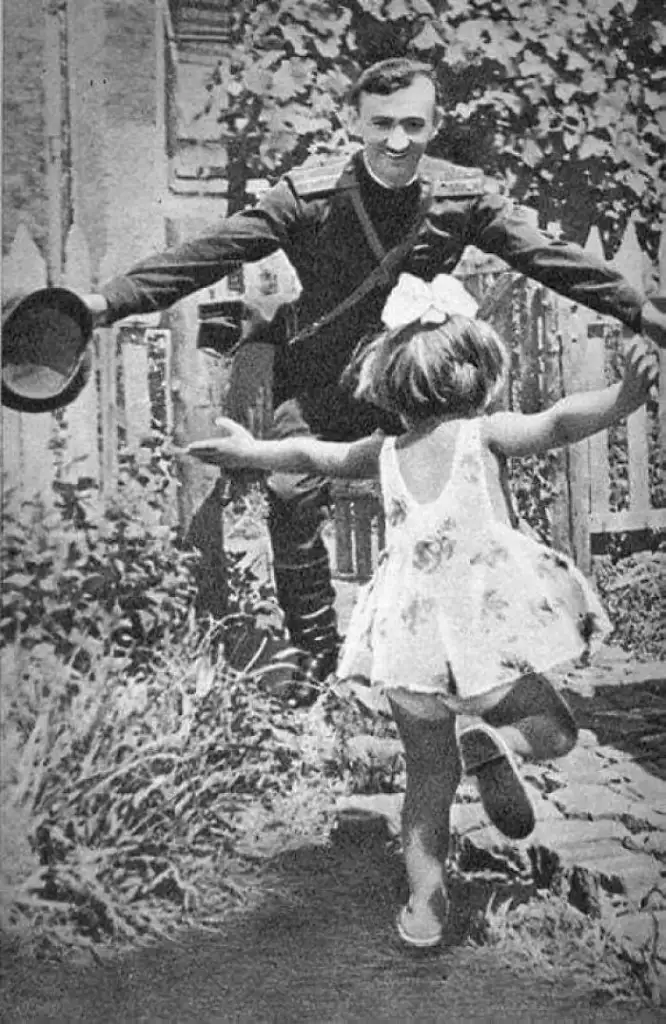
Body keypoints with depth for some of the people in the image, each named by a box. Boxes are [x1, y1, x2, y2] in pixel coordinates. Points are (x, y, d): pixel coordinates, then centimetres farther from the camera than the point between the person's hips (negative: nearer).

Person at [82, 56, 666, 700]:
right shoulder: (308, 196, -12)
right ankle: (316, 652, -2)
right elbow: (211, 252, -15)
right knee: (292, 492, -19)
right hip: (321, 381, -2)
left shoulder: (462, 196, -5)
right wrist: (110, 301, -23)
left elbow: (546, 257, 1)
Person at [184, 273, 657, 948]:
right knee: (554, 730, 16)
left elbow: (309, 453, 24)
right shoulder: (483, 433, 2)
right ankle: (492, 744, -14)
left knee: (429, 770, 17)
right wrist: (625, 396, -16)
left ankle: (424, 898, 16)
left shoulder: (383, 452, 11)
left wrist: (248, 450, 38)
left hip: (410, 631, 4)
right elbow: (558, 423, -14)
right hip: (488, 621, -3)